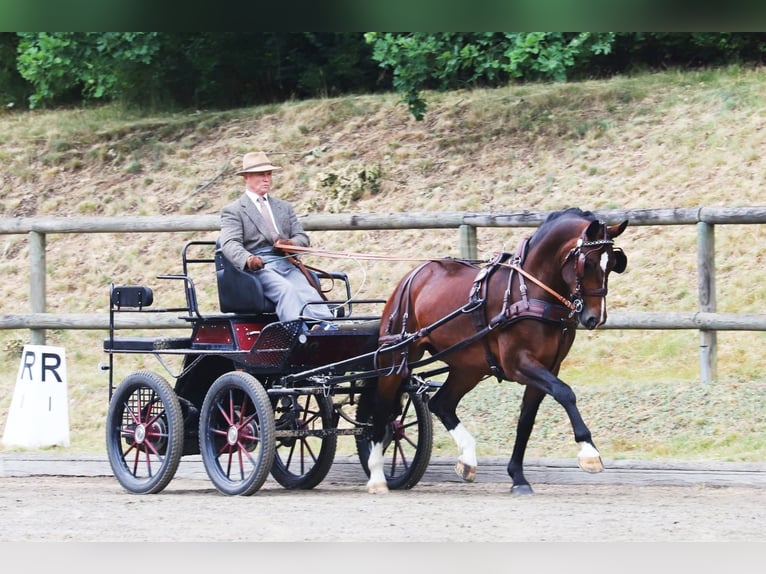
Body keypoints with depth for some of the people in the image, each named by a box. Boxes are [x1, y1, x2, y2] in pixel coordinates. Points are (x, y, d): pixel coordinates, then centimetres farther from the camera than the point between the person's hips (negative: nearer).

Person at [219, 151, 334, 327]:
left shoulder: (284, 207, 28)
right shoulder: (233, 211, 11)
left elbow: (303, 239, 20)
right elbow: (229, 243, -7)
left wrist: (291, 243, -8)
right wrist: (248, 259, -31)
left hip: (287, 264, 4)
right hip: (258, 267, -4)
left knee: (307, 292, -29)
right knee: (286, 290, -36)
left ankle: (328, 329, -53)